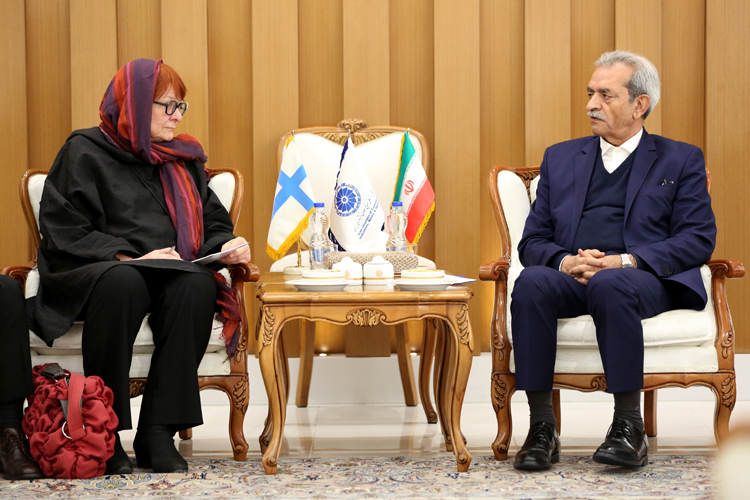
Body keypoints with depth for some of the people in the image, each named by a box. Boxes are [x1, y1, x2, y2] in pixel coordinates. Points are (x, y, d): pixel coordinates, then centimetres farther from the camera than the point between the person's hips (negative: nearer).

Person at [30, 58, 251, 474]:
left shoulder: (185, 158, 21)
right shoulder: (85, 152, 4)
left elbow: (213, 224, 21)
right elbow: (64, 232, -5)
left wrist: (226, 246, -3)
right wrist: (128, 258, -17)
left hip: (172, 276, 4)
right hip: (92, 275, -4)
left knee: (198, 284, -32)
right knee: (123, 282, -40)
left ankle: (158, 432, -30)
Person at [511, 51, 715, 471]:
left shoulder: (680, 160, 16)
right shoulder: (561, 158, 24)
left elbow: (699, 239, 2)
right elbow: (532, 241, 17)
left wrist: (627, 261, -13)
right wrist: (565, 261, -8)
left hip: (647, 280, -3)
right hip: (570, 278, 3)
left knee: (609, 285, -38)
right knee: (532, 283, -32)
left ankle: (630, 427, -29)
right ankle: (542, 429, -29)